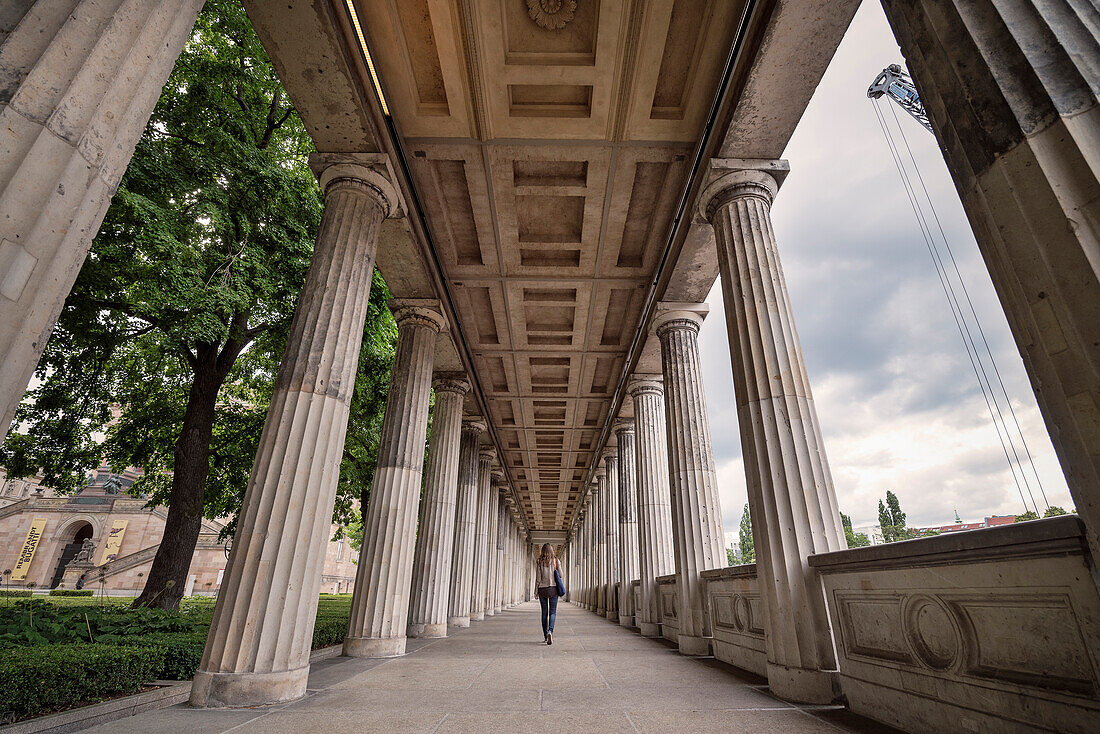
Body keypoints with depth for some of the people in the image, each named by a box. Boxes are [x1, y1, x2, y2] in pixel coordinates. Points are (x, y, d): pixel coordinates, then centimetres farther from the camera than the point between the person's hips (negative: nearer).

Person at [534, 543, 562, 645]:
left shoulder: (539, 562, -3)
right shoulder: (555, 561, -3)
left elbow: (538, 578, -4)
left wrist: (536, 591, 3)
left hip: (542, 589, 1)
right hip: (553, 588, -1)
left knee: (544, 612, 11)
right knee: (552, 612, 3)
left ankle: (546, 635, 16)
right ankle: (550, 631, -20)